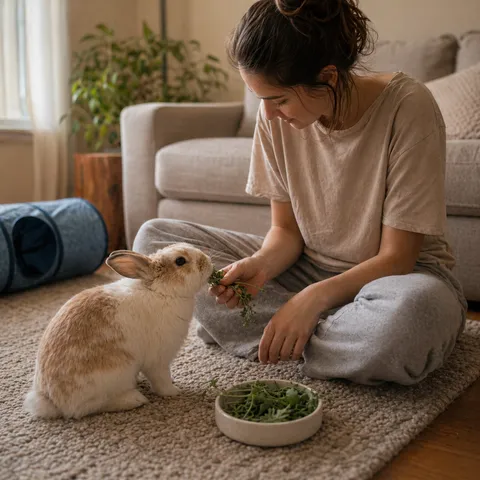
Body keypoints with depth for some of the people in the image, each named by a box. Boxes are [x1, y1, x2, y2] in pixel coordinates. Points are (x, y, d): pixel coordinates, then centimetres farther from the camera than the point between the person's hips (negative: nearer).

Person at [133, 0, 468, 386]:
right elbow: (287, 228, -1)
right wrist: (261, 264, -22)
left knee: (416, 307, -44)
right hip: (309, 267, 5)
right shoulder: (276, 116, -9)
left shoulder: (407, 107, -21)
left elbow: (396, 257, -18)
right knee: (153, 238, -7)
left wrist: (314, 298, -28)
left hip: (390, 276, -4)